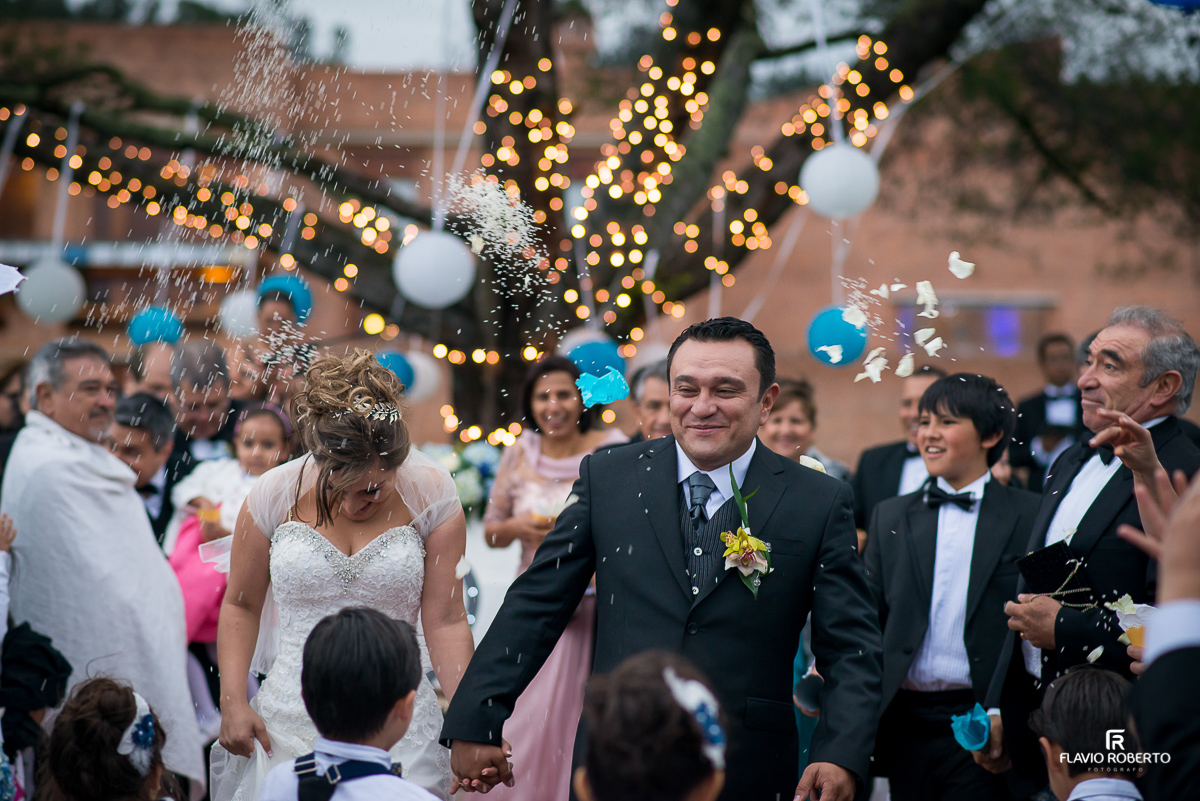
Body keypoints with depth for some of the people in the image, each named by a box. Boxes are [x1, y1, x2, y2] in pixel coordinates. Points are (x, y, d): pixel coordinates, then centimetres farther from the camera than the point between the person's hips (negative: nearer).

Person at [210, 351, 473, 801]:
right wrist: (232, 703, -2)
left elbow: (445, 621, -4)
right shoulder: (276, 494, -3)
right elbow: (241, 606, 8)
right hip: (289, 726, 1)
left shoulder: (430, 493, -5)